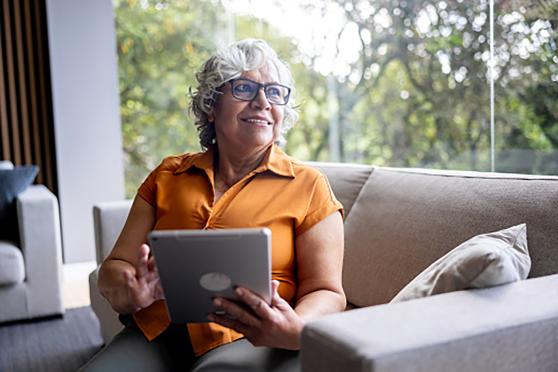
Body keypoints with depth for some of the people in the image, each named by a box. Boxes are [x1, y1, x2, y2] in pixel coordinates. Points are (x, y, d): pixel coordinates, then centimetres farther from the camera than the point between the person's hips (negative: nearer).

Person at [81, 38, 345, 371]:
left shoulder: (308, 186, 5)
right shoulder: (167, 176, 14)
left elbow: (327, 293, 0)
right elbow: (113, 269, 12)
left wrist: (295, 330, -23)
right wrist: (132, 289, -13)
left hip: (246, 341, -2)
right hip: (155, 336, 3)